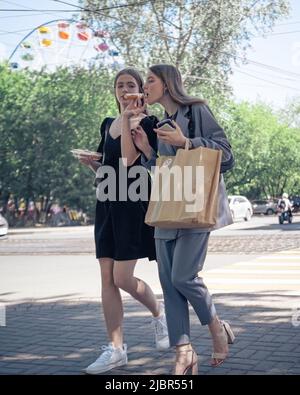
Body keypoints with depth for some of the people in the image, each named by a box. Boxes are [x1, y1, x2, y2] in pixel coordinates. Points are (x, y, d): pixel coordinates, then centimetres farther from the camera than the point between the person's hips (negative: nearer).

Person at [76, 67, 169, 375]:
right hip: (108, 203, 7)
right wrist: (90, 163, 1)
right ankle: (116, 349, 8)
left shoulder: (147, 123, -4)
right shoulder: (107, 124, 16)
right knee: (107, 278, 2)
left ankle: (159, 313, 22)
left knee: (122, 278, -8)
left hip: (134, 203, -6)